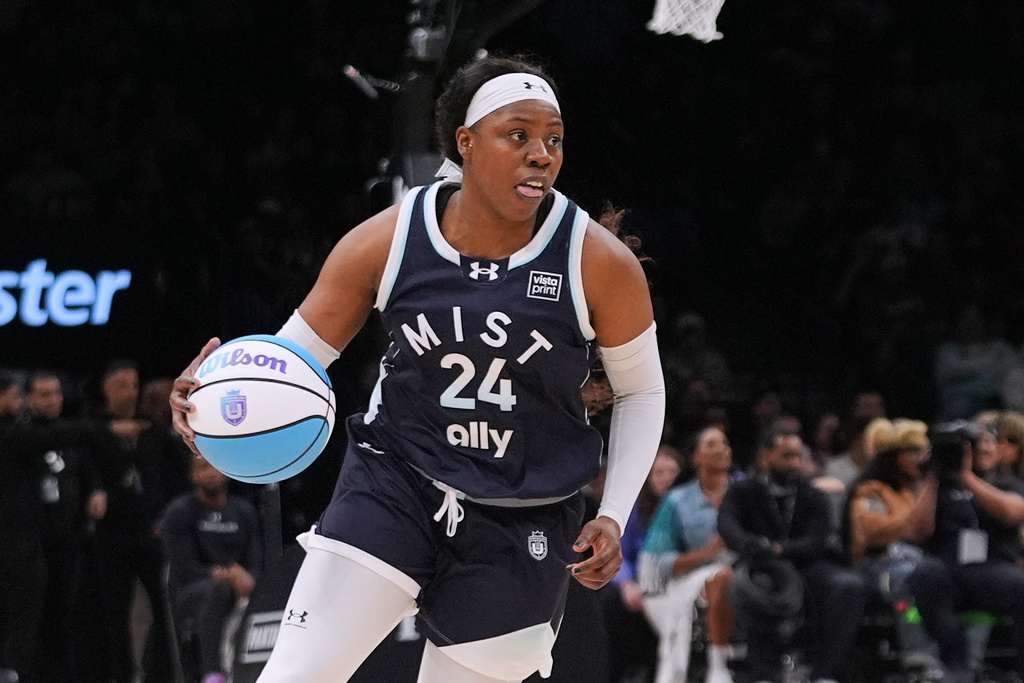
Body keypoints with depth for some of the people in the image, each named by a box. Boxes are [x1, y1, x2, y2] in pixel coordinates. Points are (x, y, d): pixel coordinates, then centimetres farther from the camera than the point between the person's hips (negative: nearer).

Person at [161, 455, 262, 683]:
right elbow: (187, 570, -9)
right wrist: (224, 575, -25)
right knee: (216, 589, -38)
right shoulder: (179, 512, 0)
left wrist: (247, 581, -19)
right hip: (188, 594, -4)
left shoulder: (243, 511, 14)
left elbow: (256, 564, 5)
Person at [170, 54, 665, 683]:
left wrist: (614, 518, -7)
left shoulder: (599, 264, -11)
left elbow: (642, 391, 4)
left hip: (520, 526, 0)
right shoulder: (387, 242, -9)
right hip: (395, 483, 0)